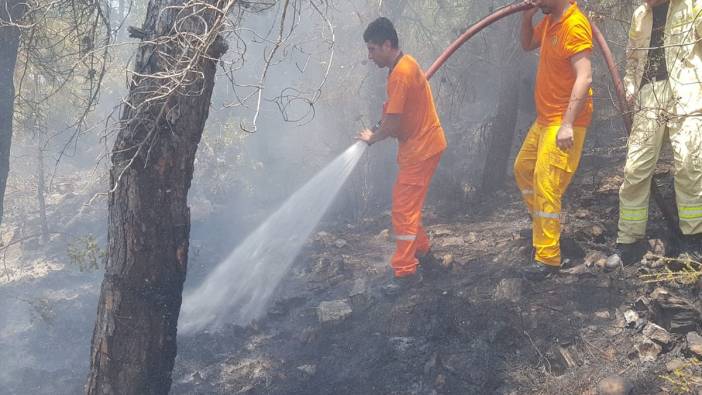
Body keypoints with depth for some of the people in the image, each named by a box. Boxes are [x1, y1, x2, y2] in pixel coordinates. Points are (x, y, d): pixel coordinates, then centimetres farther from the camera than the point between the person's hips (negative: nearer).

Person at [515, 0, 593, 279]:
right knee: (523, 168, 22)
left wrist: (567, 124, -34)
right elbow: (527, 45, 25)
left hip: (564, 123, -10)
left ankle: (548, 258, -5)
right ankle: (542, 225, 39)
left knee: (546, 185, -12)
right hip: (544, 118, 10)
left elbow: (584, 78, -28)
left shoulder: (574, 25, -20)